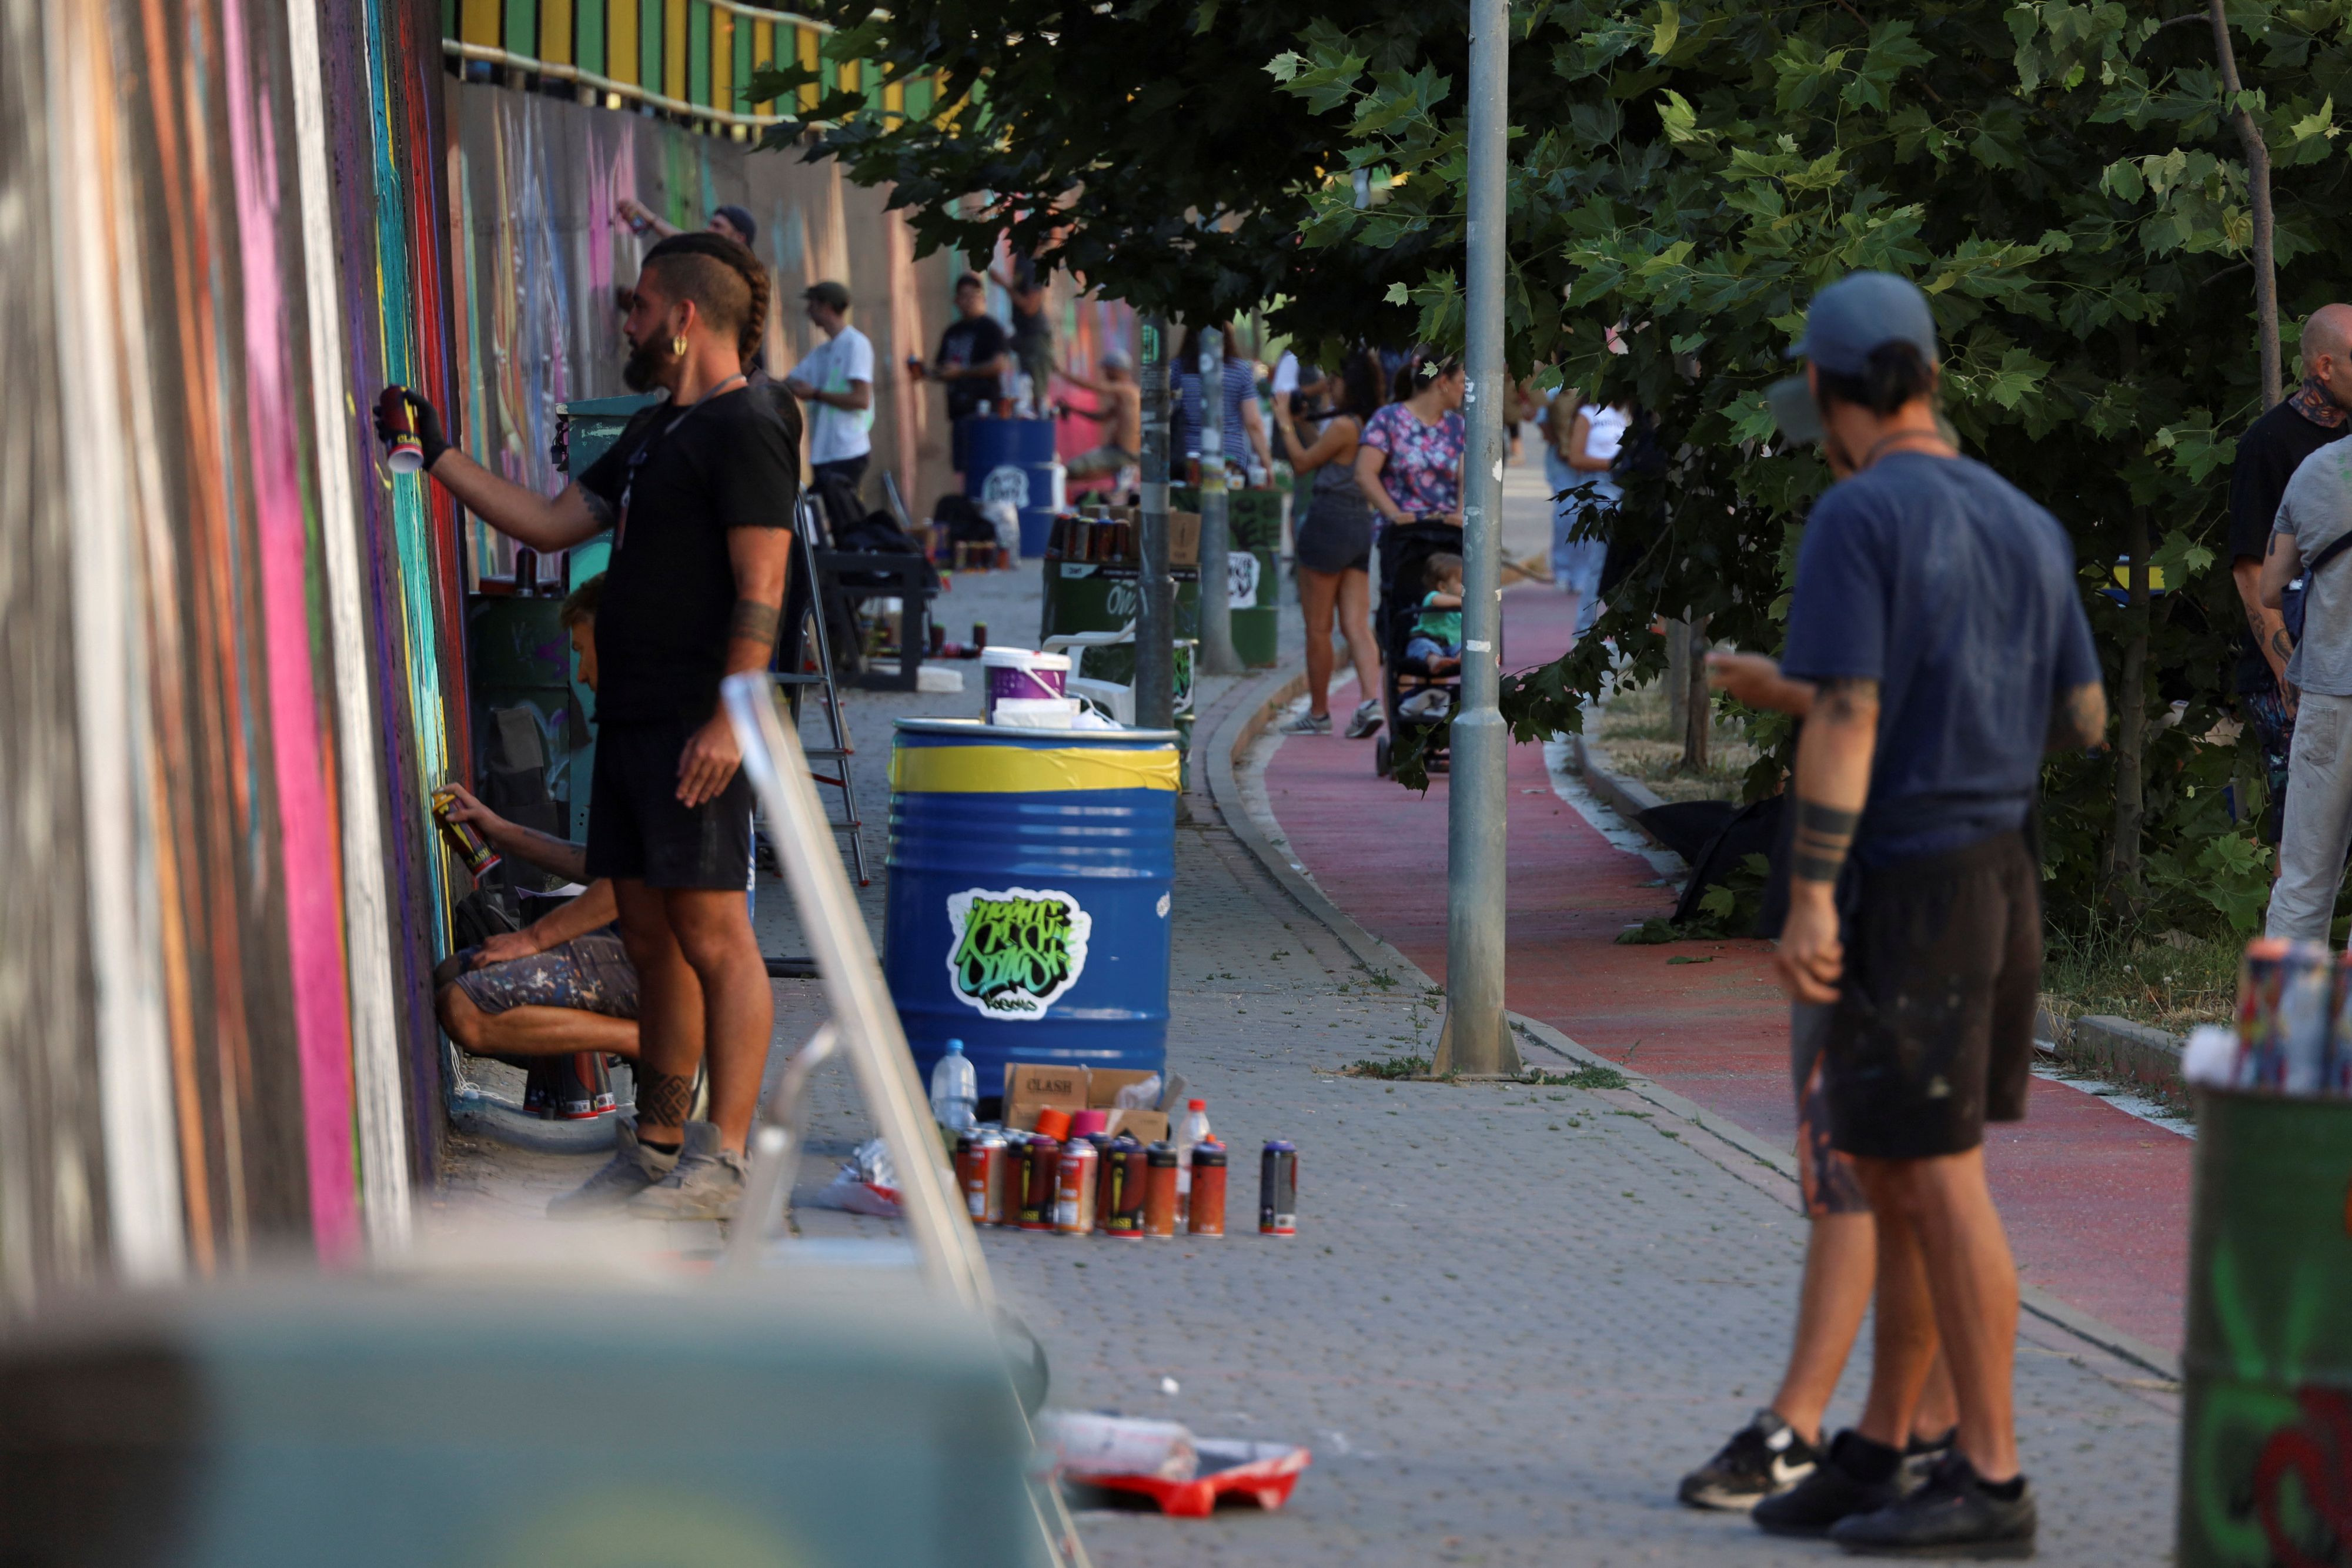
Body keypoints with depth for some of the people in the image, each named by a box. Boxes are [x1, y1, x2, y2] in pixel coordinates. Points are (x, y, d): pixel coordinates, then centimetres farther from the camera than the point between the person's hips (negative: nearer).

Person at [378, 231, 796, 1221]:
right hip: (631, 719, 10)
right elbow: (551, 524, 22)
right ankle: (656, 1147, 17)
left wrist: (728, 720, -23)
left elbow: (760, 589, -17)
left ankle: (721, 1161, -9)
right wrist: (438, 454, 20)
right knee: (648, 934, 11)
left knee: (712, 933, -9)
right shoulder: (656, 432, 20)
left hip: (698, 724, -10)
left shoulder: (745, 431, -10)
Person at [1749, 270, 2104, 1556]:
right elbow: (2085, 718, 16)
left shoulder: (1858, 518, -13)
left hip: (1903, 877, -8)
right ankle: (1875, 1458, 19)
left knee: (1938, 1184, -4)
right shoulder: (2025, 524, 11)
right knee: (1893, 1175, 14)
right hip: (2001, 862, 8)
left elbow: (1844, 718, -20)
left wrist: (1808, 900, -20)